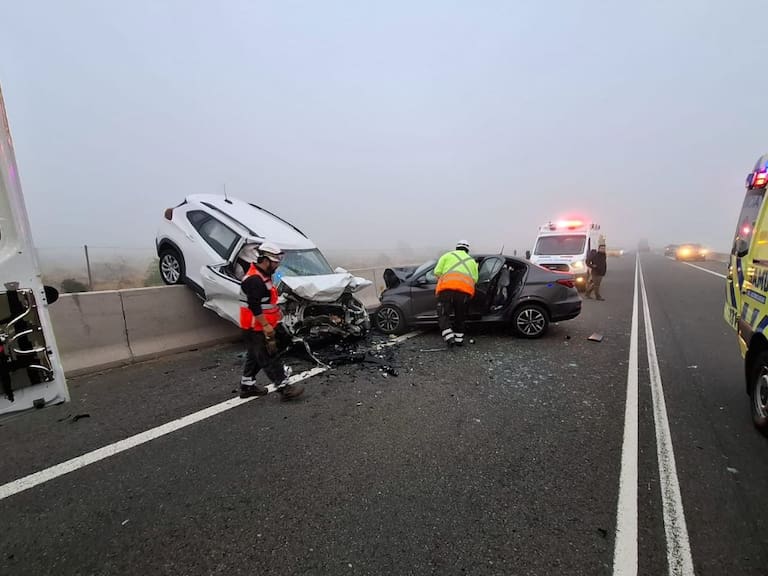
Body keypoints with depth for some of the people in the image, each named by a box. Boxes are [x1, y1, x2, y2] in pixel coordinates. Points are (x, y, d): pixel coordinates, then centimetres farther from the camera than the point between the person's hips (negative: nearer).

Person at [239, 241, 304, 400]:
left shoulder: (263, 275, 12)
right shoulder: (254, 280, -23)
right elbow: (254, 307, -27)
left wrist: (276, 310, 18)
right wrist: (266, 325, -25)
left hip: (263, 325, 11)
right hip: (257, 328, -11)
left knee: (254, 356, 19)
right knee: (270, 358, -3)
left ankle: (247, 385, 31)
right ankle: (284, 387, 5)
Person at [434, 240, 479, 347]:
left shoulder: (447, 255, 20)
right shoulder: (472, 260, 29)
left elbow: (437, 272, 10)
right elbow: (475, 279, 17)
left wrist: (441, 282, 26)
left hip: (447, 288, -2)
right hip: (466, 290, 3)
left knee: (443, 315, 3)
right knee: (460, 317, 19)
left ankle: (449, 338, -10)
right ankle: (459, 339, 22)